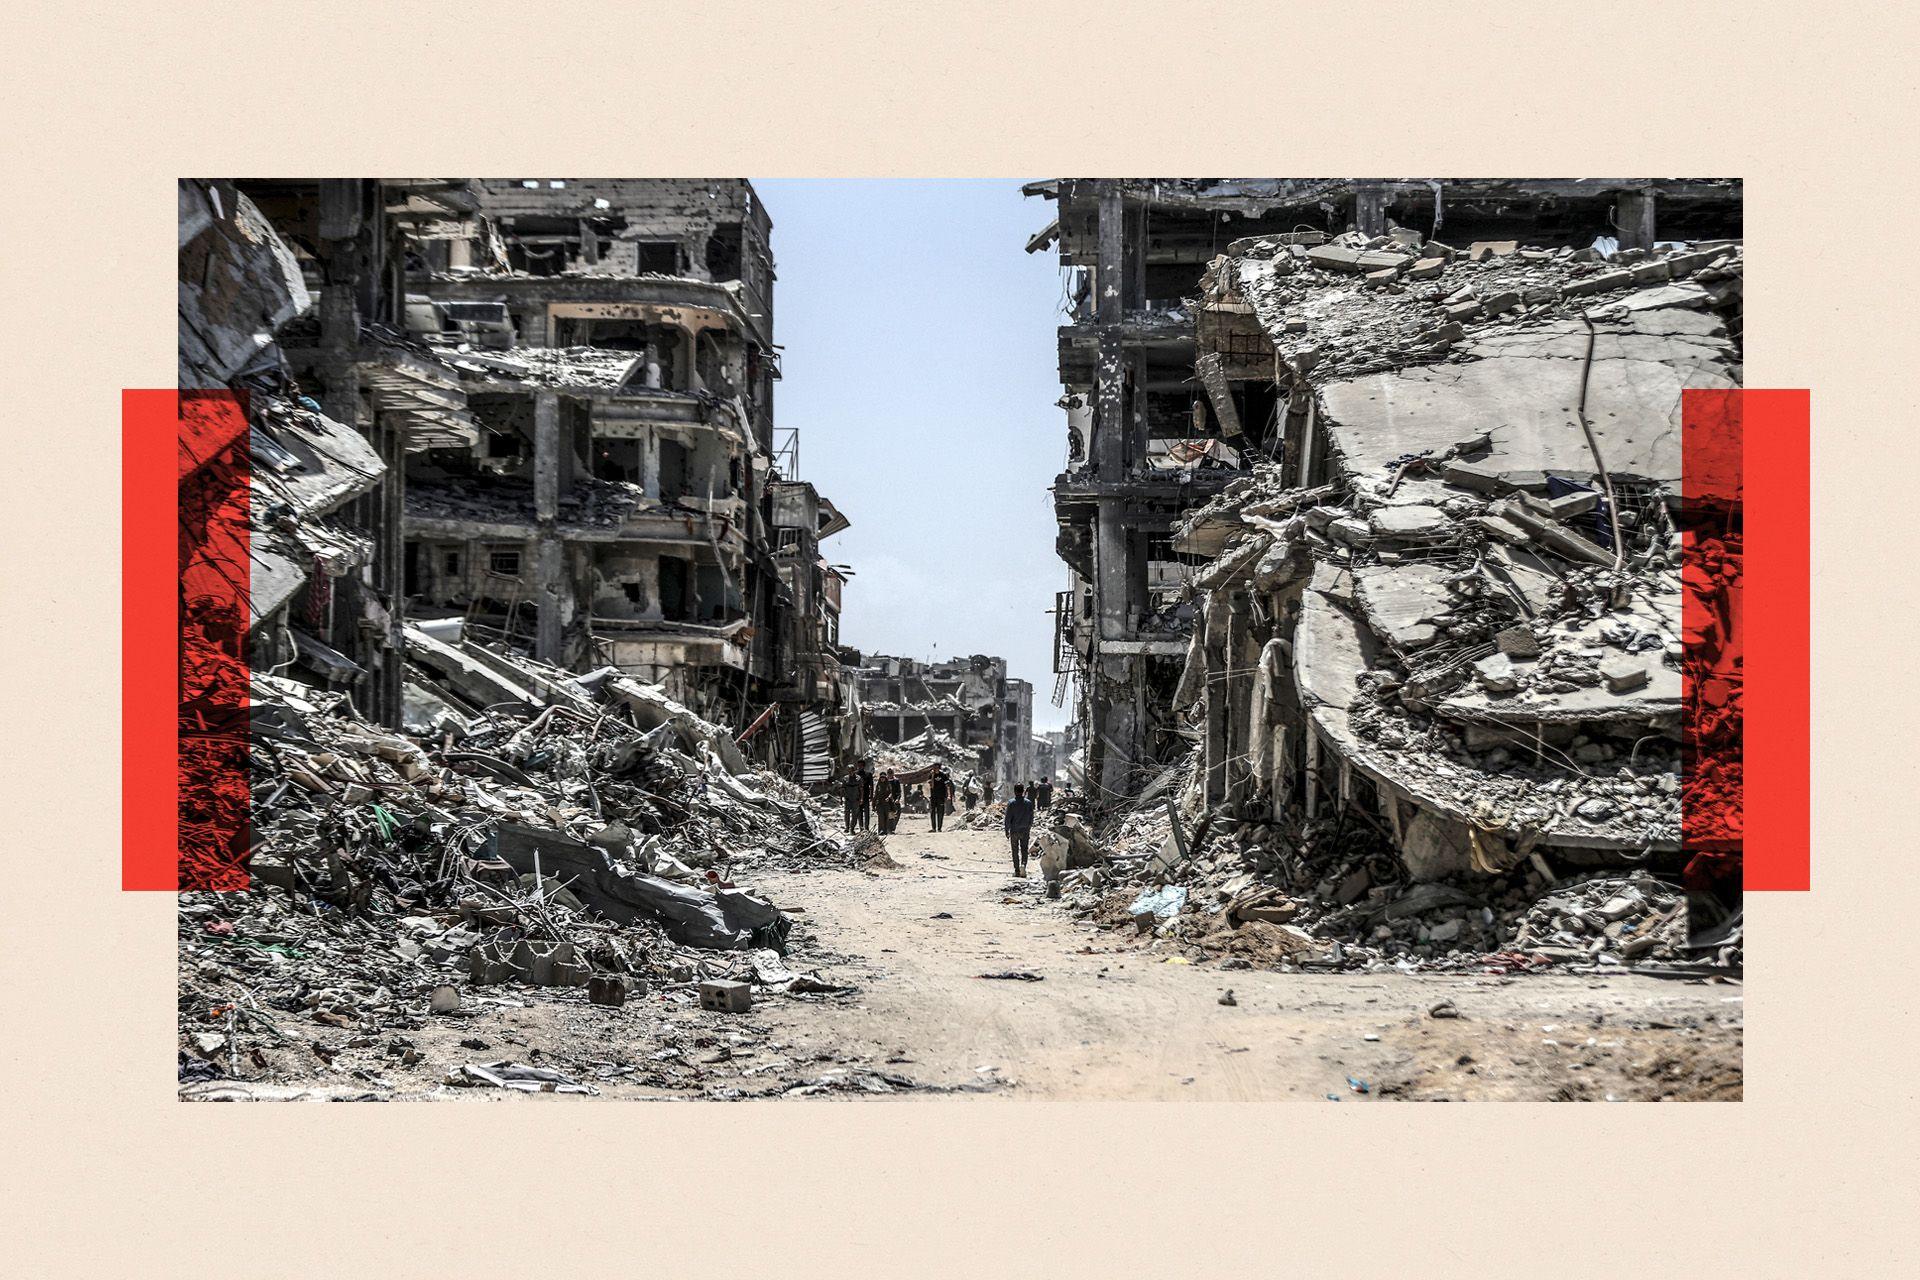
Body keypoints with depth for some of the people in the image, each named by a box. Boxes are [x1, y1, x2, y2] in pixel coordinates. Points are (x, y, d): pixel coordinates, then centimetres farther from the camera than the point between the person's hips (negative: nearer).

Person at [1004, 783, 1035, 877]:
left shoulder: (1011, 803, -7)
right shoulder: (1029, 803, 0)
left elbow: (1007, 818, -7)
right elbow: (1031, 817, 7)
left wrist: (1007, 832, -1)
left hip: (1014, 831, -1)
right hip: (1025, 831, 1)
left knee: (1015, 851, 9)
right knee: (1024, 850, 5)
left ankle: (1017, 870, 11)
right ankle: (1023, 864, -20)